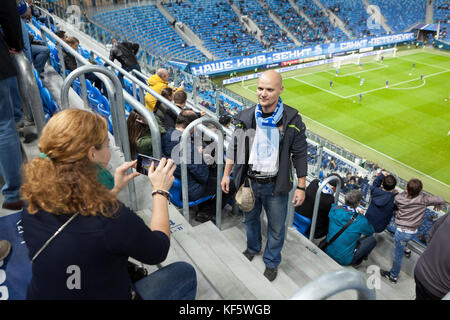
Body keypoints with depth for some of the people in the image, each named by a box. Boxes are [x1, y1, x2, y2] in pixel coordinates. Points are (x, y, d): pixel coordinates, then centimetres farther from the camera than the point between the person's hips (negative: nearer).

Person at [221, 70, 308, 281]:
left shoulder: (292, 120, -12)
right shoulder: (245, 117, -6)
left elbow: (299, 155, -6)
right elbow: (234, 147, 4)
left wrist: (301, 187, -6)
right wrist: (226, 174, 5)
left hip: (276, 185, -2)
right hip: (249, 181, 3)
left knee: (276, 228, 14)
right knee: (250, 219, 24)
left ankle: (272, 262, 40)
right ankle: (253, 249, 53)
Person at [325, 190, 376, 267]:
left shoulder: (334, 209, -12)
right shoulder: (361, 220, -22)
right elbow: (370, 232, 1)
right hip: (343, 260, -5)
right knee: (372, 239, 6)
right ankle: (356, 261, 18)